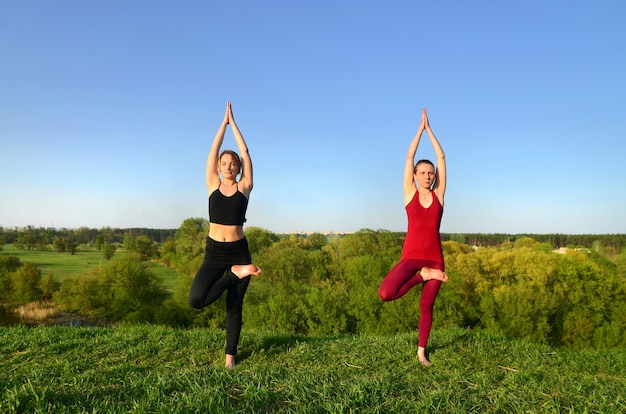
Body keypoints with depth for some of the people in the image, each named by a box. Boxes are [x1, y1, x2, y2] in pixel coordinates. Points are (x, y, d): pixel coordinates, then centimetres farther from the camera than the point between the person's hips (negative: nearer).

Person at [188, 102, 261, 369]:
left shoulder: (244, 187, 3)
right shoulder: (213, 186, 6)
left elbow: (245, 153, 2)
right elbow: (213, 151, 5)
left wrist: (233, 123, 8)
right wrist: (224, 121, 9)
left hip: (239, 251, -1)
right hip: (214, 252, 1)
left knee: (234, 306, 6)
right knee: (196, 299, -19)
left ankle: (230, 356, 19)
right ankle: (235, 274, 2)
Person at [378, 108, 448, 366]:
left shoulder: (438, 194, 6)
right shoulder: (410, 193, 2)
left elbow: (441, 158, 4)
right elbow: (409, 157, -1)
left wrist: (430, 130, 7)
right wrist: (420, 128, 3)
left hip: (435, 257, 2)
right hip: (411, 256, -1)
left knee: (427, 306, 8)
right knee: (385, 293, -22)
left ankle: (421, 352, 24)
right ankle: (423, 276, 1)